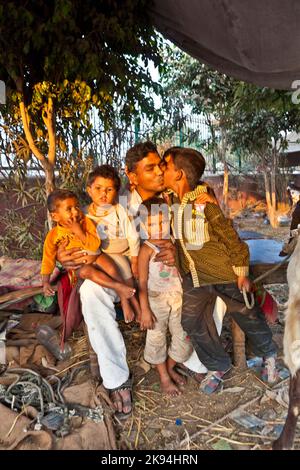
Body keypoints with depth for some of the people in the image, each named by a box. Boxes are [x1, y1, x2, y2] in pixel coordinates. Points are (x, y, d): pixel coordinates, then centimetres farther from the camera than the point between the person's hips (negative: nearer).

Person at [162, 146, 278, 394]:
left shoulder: (204, 202, -22)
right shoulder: (170, 200, -3)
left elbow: (229, 235, -16)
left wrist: (242, 272, -12)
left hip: (225, 272, -5)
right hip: (193, 274, 6)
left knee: (248, 317, 11)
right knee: (192, 321, 4)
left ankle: (269, 355, 40)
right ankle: (218, 366, 27)